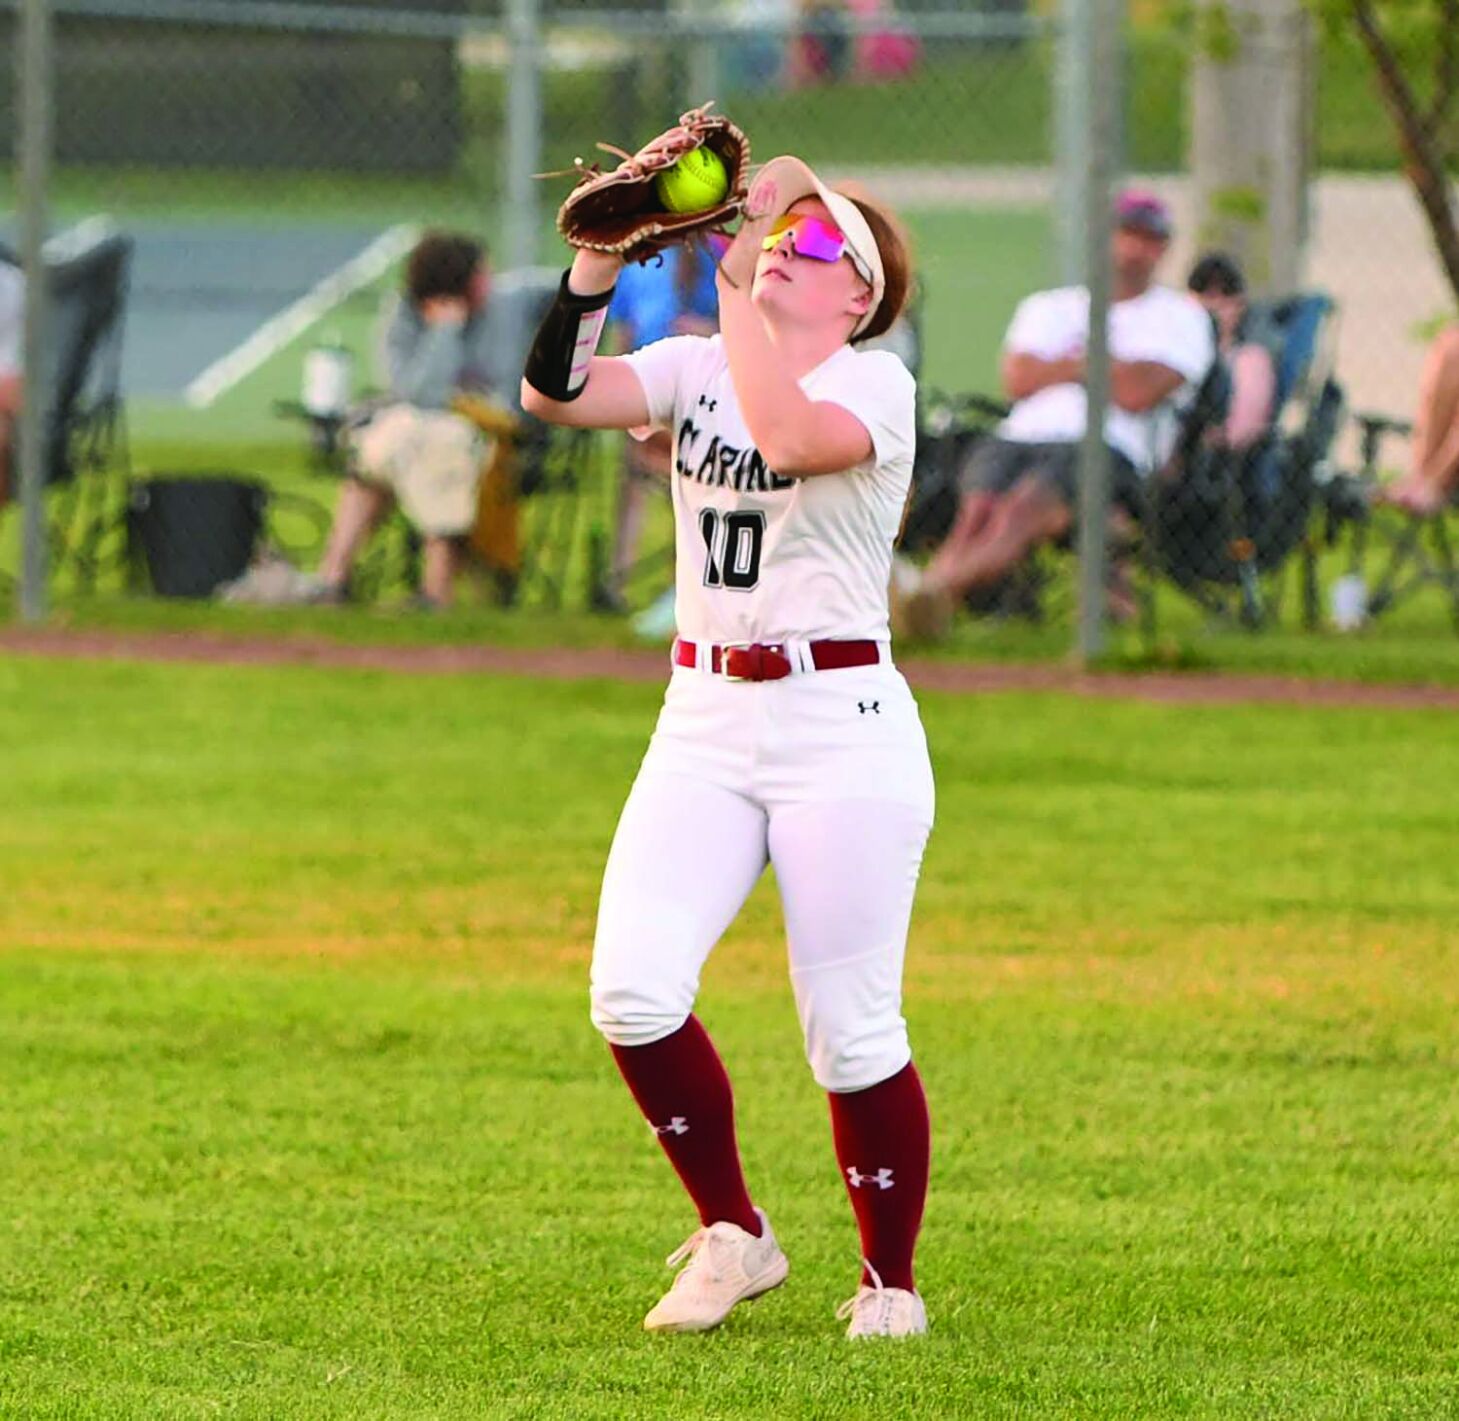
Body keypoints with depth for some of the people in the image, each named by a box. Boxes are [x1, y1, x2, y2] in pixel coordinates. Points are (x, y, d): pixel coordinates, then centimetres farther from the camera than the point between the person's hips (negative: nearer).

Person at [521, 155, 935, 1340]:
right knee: (633, 990, -11)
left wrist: (734, 285, -23)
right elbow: (554, 393, -5)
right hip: (703, 720, 5)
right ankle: (732, 1235, 8)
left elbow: (792, 437, -28)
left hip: (841, 722, -5)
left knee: (850, 1029, -4)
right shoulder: (696, 366, 10)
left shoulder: (877, 383, -6)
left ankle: (890, 1284, 13)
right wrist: (603, 258, -17)